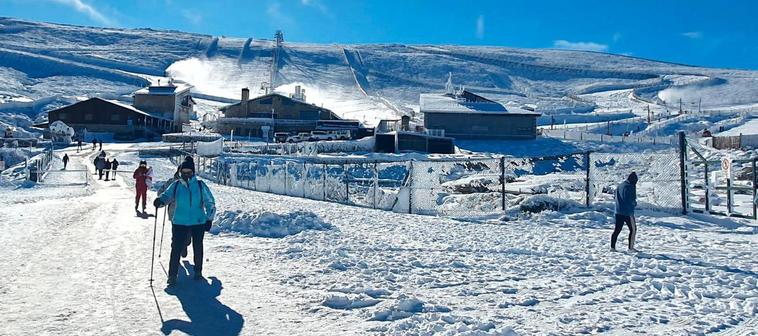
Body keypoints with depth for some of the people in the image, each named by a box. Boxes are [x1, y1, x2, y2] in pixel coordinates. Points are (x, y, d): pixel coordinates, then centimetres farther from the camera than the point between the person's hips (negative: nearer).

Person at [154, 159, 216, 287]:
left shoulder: (200, 185, -1)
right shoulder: (176, 185, 3)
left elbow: (210, 203, 4)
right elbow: (166, 196, -4)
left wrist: (209, 219, 0)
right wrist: (160, 201, -28)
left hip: (198, 222, 0)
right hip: (179, 223, 0)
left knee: (198, 248, 12)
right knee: (176, 248, -7)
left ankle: (198, 271, 30)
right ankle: (172, 275, 1)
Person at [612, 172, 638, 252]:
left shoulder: (619, 186, 12)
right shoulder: (630, 187, -13)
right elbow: (631, 200, -16)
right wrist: (634, 203, 5)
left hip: (618, 212, 7)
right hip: (627, 212, -7)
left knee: (617, 229, 9)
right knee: (633, 229, 4)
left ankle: (612, 247, 8)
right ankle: (631, 247, 2)